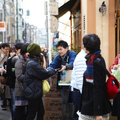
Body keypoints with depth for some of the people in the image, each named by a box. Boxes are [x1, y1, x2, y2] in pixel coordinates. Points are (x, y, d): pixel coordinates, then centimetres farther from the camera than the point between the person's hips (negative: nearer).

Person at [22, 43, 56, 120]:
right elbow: (45, 74, -16)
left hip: (36, 93, 10)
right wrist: (54, 70, 1)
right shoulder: (33, 64, -23)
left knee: (41, 112, 15)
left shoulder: (30, 61, 10)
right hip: (33, 93, -10)